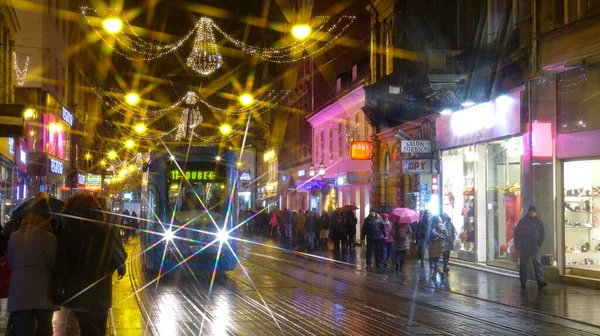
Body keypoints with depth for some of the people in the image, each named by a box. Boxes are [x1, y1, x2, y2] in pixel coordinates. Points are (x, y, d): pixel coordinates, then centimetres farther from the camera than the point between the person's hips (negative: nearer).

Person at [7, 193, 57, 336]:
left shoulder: (14, 237, 8)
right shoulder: (48, 237, -6)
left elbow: (11, 264, 16)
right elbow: (54, 264, -1)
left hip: (18, 294, 3)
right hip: (42, 293, -3)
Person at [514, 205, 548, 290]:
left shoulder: (538, 222, 10)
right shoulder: (522, 221, 5)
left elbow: (542, 234, 14)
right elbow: (517, 233, 4)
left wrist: (539, 244, 2)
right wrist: (517, 245, -3)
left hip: (534, 246, 1)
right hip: (523, 247, -1)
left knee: (537, 262, -11)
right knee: (524, 265, 3)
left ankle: (540, 281, -19)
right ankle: (523, 283, 10)